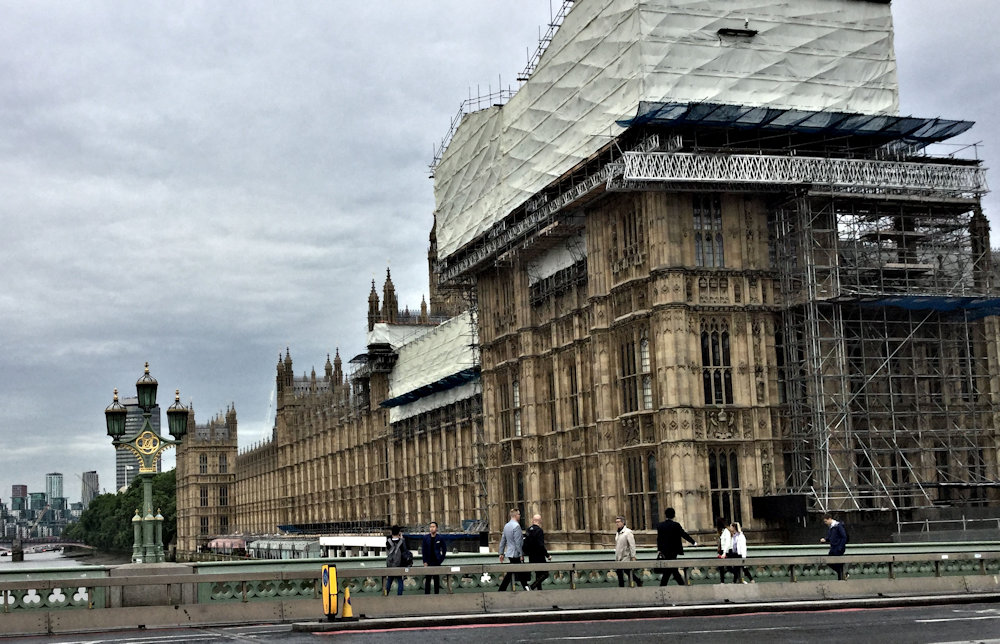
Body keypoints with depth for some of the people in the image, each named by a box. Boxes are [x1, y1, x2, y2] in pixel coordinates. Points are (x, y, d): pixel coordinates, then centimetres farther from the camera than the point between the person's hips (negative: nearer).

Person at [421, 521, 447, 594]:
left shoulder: (440, 538, 0)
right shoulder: (426, 537, 1)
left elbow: (444, 549, 8)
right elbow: (423, 550, 3)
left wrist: (441, 559, 0)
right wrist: (425, 561, -3)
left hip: (437, 562, 0)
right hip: (428, 562, 0)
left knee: (437, 579, 5)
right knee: (427, 579, -1)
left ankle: (436, 594, 10)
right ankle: (426, 595, 2)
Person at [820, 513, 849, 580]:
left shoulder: (838, 526, -15)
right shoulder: (829, 527, 11)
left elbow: (844, 537, -17)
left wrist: (840, 548, -19)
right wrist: (824, 539, -3)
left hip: (838, 549, -9)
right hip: (833, 548, 9)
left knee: (838, 564, -4)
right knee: (829, 563, 7)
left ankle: (841, 579, 8)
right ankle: (843, 575, 19)